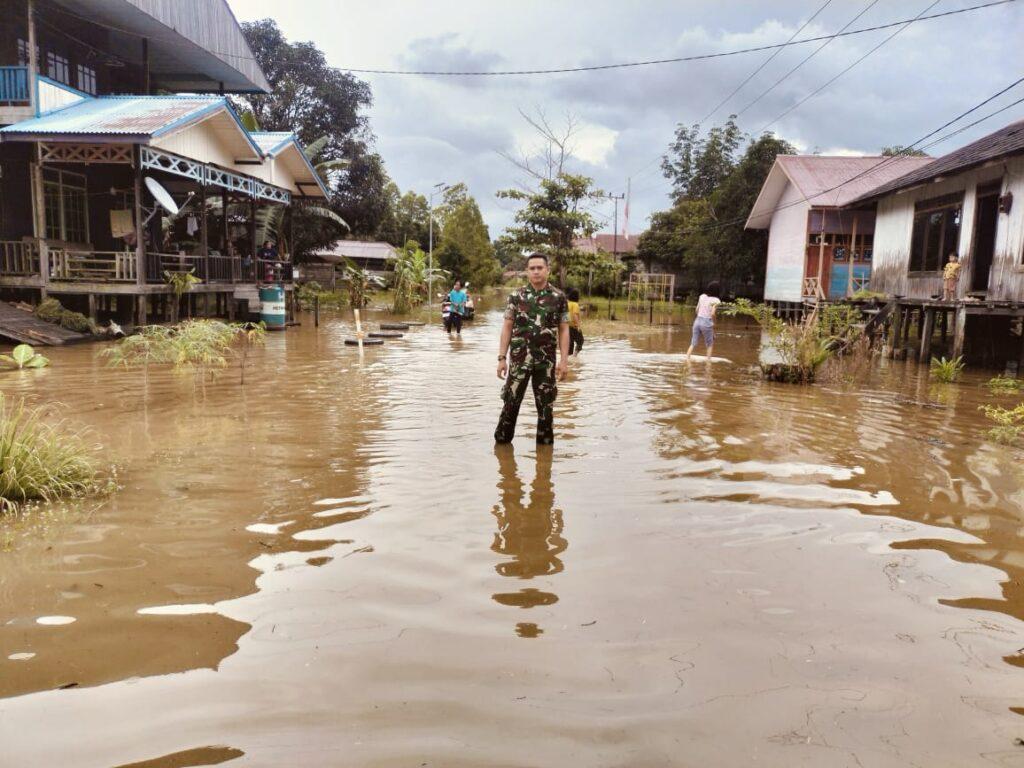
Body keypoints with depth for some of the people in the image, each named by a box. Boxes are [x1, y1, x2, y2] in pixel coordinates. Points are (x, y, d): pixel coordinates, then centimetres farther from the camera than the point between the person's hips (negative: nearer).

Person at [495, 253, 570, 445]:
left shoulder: (558, 297, 1)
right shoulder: (516, 296, 2)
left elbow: (563, 330, 2)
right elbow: (507, 328, 3)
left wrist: (563, 360, -5)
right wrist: (502, 358, -3)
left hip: (547, 361, 0)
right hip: (519, 360, 0)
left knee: (546, 406, 8)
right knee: (510, 403, 6)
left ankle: (545, 444, 22)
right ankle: (502, 441, 21)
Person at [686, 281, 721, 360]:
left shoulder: (702, 296, 8)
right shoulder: (716, 300, -7)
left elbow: (697, 310, 10)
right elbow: (712, 314, -15)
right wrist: (713, 323, -1)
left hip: (697, 320, 5)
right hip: (707, 322, -4)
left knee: (693, 343, 10)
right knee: (710, 344, 14)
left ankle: (687, 359, 1)